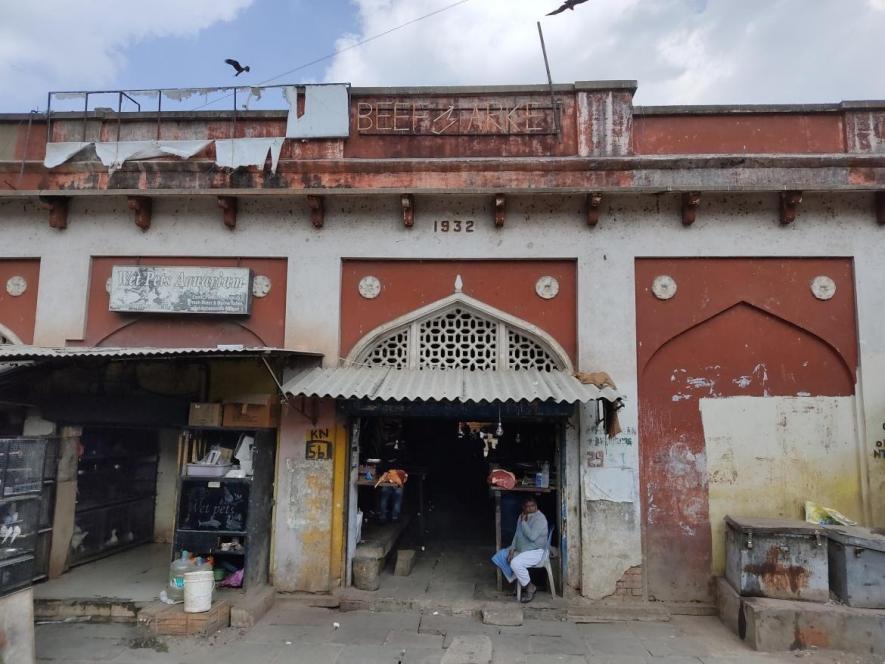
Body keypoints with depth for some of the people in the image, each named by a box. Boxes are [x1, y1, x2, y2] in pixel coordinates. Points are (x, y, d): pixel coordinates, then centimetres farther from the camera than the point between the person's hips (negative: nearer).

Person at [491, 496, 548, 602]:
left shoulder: (540, 518, -19)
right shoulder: (522, 517, 6)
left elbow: (532, 536, -29)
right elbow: (517, 535, 11)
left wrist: (523, 522, -21)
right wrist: (512, 549, -3)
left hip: (535, 551, -9)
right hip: (520, 549, 9)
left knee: (515, 563, -32)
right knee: (499, 557, 0)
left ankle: (530, 587, -8)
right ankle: (519, 582, 7)